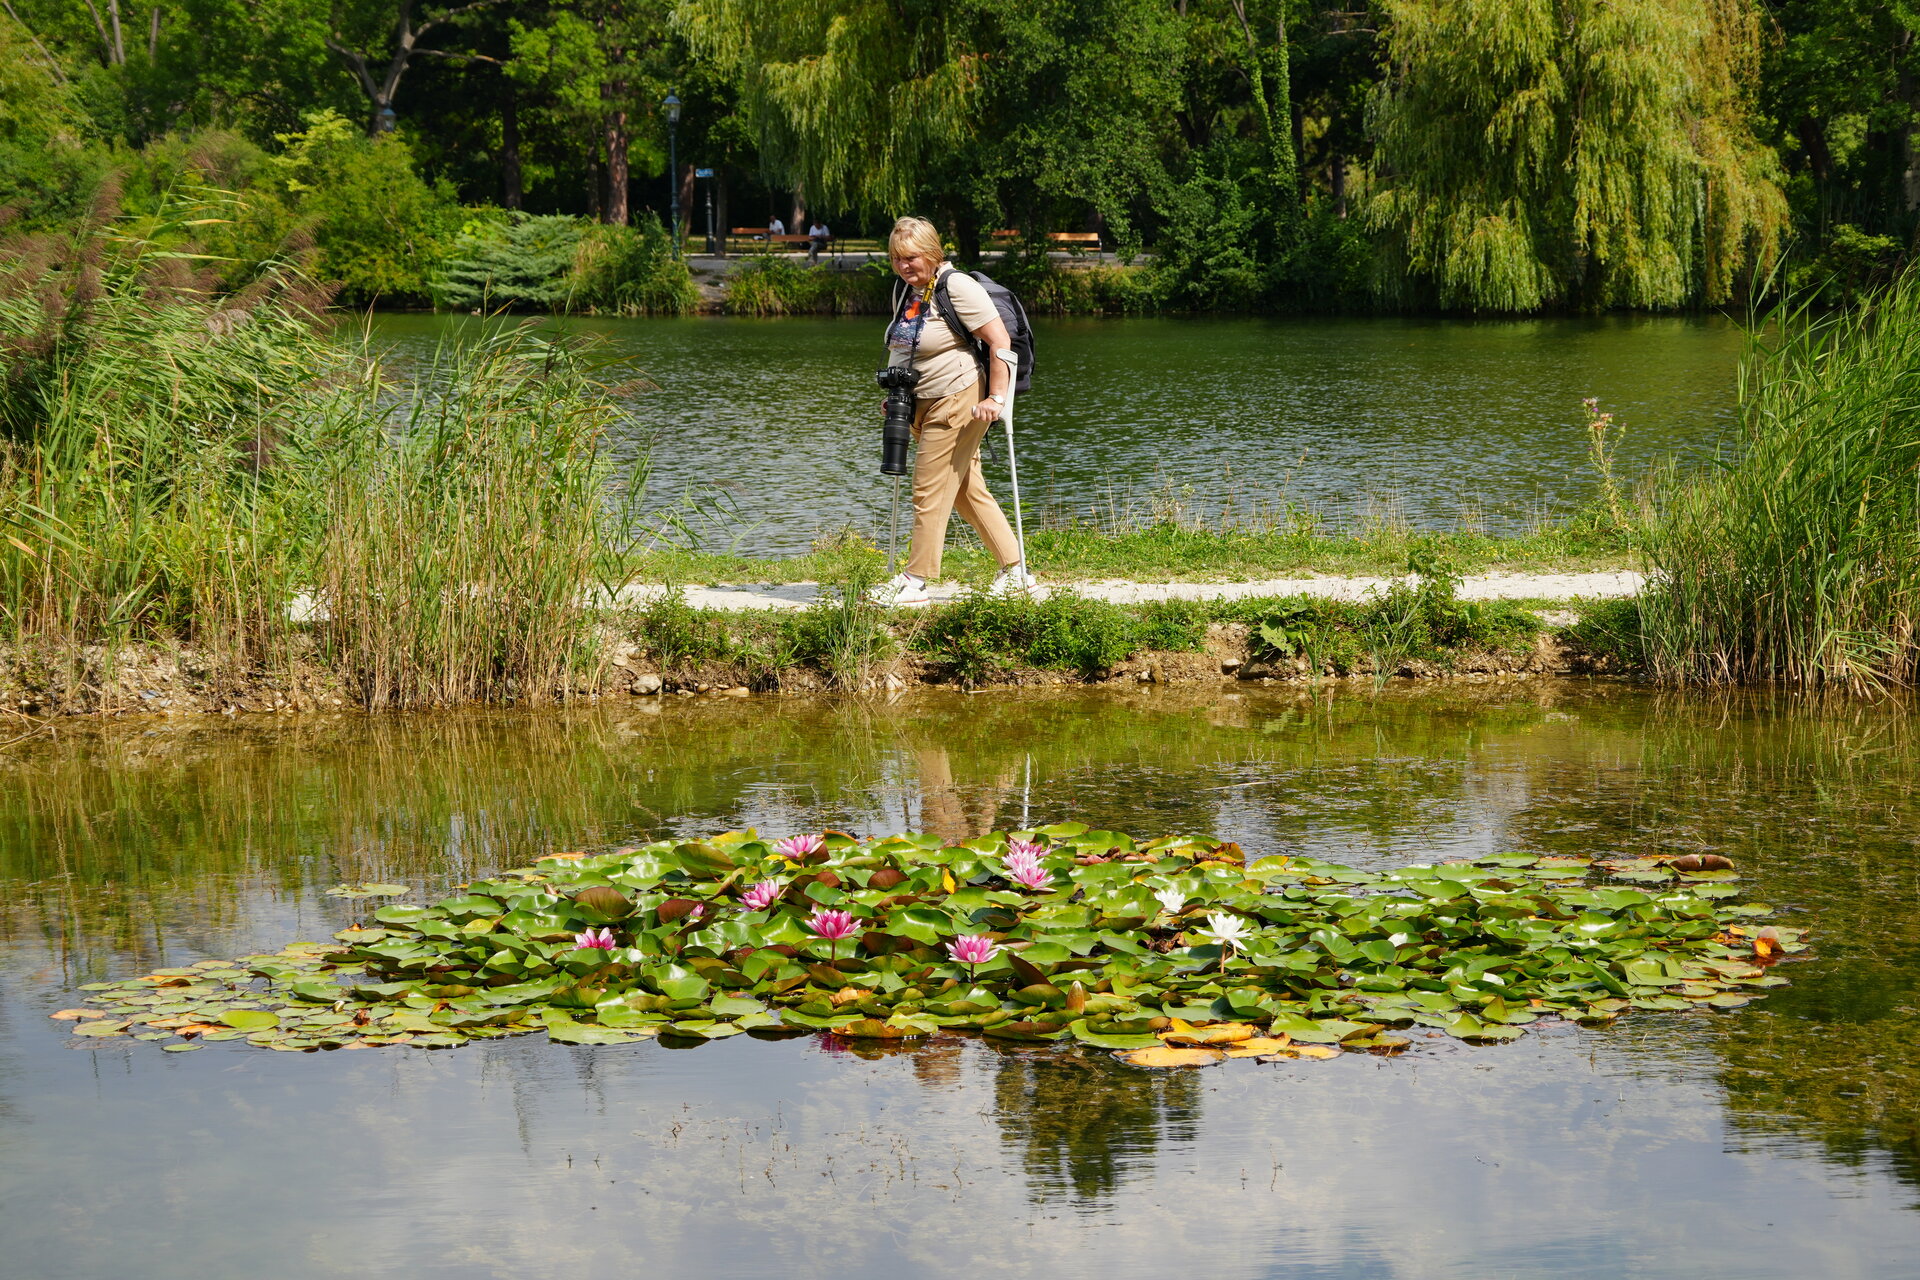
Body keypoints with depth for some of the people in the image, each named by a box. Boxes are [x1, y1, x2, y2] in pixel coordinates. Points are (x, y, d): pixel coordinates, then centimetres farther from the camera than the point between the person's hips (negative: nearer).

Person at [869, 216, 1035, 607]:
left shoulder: (956, 286, -16)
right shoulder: (910, 289, 11)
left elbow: (1000, 341, -19)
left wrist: (996, 398, -21)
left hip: (958, 400, -10)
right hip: (926, 405, 10)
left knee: (929, 492, -6)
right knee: (969, 493, 12)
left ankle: (914, 581, 1)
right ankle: (1015, 573, 18)